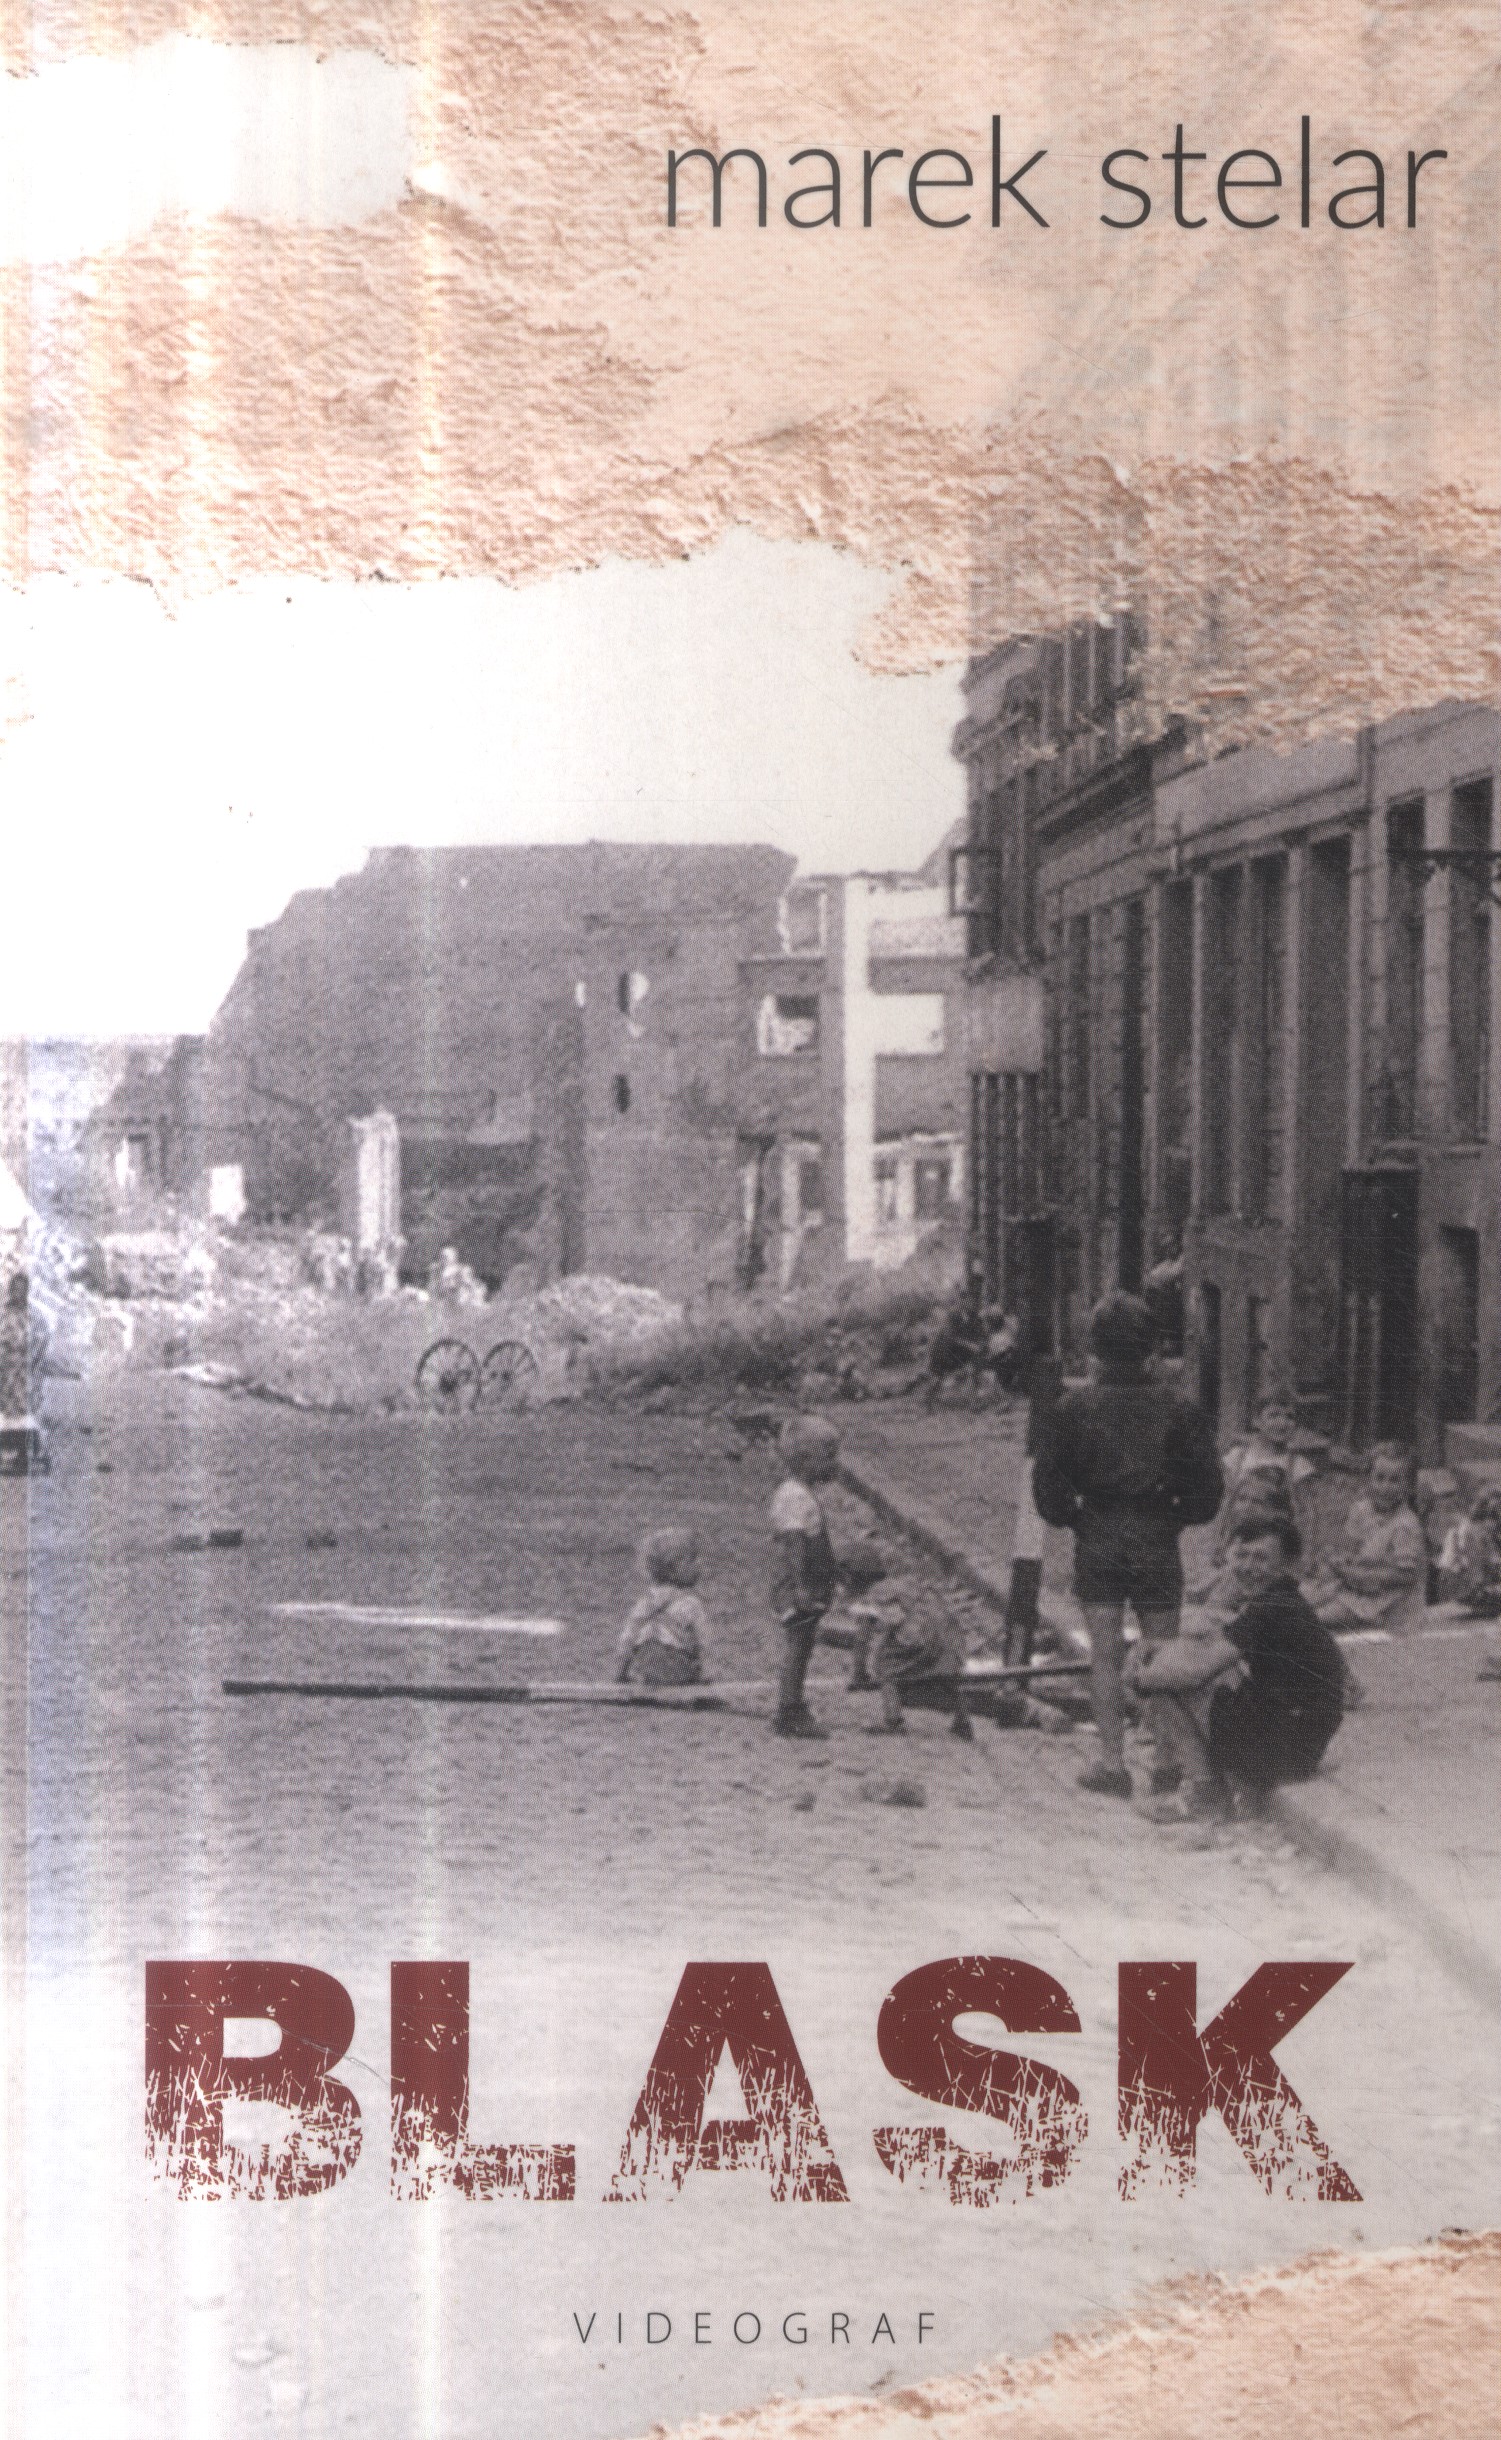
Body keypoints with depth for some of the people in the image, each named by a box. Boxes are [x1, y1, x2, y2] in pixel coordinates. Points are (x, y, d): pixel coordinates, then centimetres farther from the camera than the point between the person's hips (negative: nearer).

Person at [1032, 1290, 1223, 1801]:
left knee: (1104, 1655, 3)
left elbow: (1047, 1487, -3)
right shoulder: (1179, 1409, -4)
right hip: (1157, 1545, 1)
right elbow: (1208, 1488, 0)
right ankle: (1168, 1762, 12)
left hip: (1097, 1544, -1)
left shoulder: (1073, 1409, -6)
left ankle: (1112, 1763, 1)